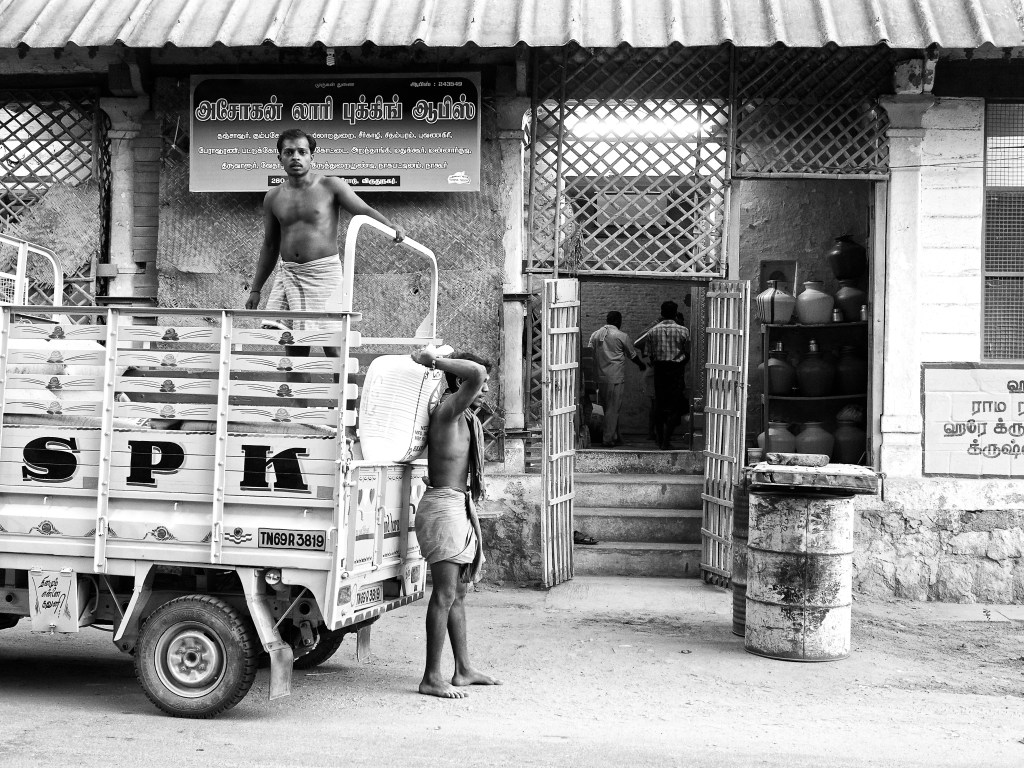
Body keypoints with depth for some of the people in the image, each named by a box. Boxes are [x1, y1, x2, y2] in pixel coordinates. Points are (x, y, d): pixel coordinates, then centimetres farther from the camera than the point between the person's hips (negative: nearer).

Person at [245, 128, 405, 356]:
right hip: (288, 274, 4)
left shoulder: (330, 187, 0)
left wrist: (391, 226, -28)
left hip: (324, 272, -4)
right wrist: (256, 289, 18)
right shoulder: (273, 198, 11)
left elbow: (364, 210, -6)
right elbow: (270, 246, 18)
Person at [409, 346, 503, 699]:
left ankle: (464, 669, 21)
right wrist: (435, 361, -20)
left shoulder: (469, 420, 15)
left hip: (460, 506, 10)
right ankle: (432, 677, -6)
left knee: (457, 594, 14)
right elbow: (476, 372, -29)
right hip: (442, 504, -10)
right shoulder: (448, 410, -14)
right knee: (445, 593, -9)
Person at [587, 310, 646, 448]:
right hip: (615, 378, -5)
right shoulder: (621, 336, -6)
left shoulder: (595, 335, 7)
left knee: (608, 408, 14)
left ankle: (614, 437, 20)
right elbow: (633, 355, 6)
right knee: (613, 409, -1)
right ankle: (608, 439, -1)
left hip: (600, 378, 5)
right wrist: (641, 365, 25)